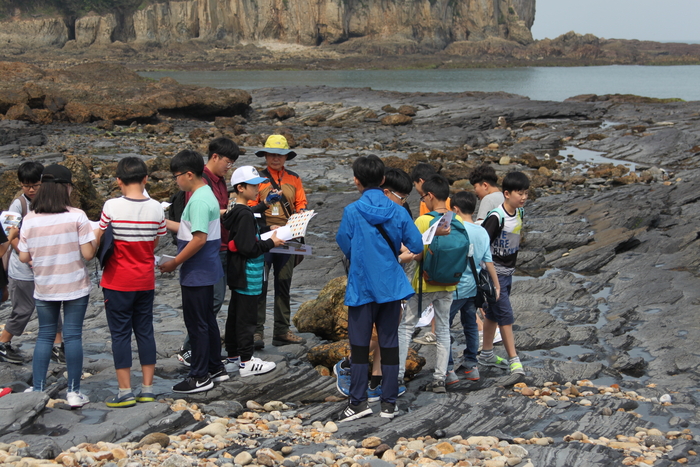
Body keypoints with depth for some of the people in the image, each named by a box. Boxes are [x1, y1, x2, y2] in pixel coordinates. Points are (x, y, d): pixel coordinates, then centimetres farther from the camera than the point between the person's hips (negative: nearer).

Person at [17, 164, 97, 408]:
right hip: (75, 287, -2)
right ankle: (74, 392, 8)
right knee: (73, 336, 5)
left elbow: (24, 257, -2)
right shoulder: (77, 216, -13)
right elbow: (88, 253, -13)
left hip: (44, 288, 2)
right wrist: (97, 239, 6)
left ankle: (38, 390, 15)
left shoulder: (29, 219, -6)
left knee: (45, 336, 14)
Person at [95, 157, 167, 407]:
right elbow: (155, 243, 3)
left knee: (120, 334, 4)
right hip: (146, 281, 3)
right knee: (145, 331, 12)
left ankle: (125, 391, 6)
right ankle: (147, 388, 15)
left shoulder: (112, 207, -14)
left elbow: (98, 240, -4)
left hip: (118, 282, -3)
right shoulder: (156, 208, -5)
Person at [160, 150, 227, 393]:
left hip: (197, 273, -10)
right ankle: (215, 368, 28)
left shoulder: (199, 200, -21)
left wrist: (174, 263, -18)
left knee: (197, 323, -1)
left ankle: (200, 377, 7)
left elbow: (199, 239, -26)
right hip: (206, 270, 10)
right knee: (207, 320, 18)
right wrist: (163, 222, 18)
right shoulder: (205, 194, 10)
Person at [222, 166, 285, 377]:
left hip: (237, 274, 10)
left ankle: (233, 358, 24)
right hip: (247, 276, -10)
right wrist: (270, 243, -11)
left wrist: (267, 235, 12)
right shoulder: (245, 214, -19)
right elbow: (248, 248, -22)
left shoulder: (235, 212, 10)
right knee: (246, 317, -2)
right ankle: (246, 362, 4)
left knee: (235, 315, 15)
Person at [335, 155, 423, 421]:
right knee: (389, 344, 8)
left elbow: (344, 246, -2)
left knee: (360, 344, 4)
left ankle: (358, 402, 3)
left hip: (362, 286, -3)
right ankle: (389, 403, 12)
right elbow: (416, 246, 0)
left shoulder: (352, 212, -10)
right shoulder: (397, 211, -2)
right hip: (391, 285, 3)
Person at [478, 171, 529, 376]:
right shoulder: (496, 217, -24)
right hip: (495, 273, -8)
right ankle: (514, 360, -1)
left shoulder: (519, 212, 1)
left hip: (508, 272, 8)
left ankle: (486, 354, 30)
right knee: (505, 316, -7)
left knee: (493, 314, 18)